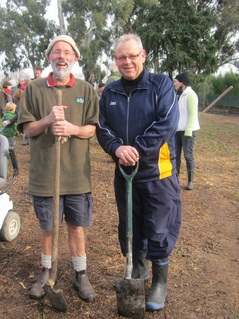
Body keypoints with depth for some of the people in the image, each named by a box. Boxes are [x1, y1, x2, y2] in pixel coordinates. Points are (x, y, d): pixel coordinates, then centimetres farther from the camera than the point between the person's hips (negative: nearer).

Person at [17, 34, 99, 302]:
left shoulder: (86, 90, 3)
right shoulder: (34, 89, 1)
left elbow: (92, 129, 1)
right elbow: (27, 129, -1)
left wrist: (72, 128, -19)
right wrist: (48, 120, -20)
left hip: (77, 174, 0)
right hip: (44, 172, 0)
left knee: (77, 227, 11)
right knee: (47, 228, 15)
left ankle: (80, 275, 30)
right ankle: (46, 271, 37)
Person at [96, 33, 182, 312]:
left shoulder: (161, 85, -6)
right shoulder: (109, 92, 7)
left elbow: (167, 124, -16)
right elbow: (102, 128, 4)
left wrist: (137, 150, -20)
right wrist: (117, 148, -16)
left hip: (158, 172, -4)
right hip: (124, 172, 4)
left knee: (158, 230, 4)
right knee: (130, 227, 17)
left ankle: (160, 283, 25)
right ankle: (138, 269, 40)